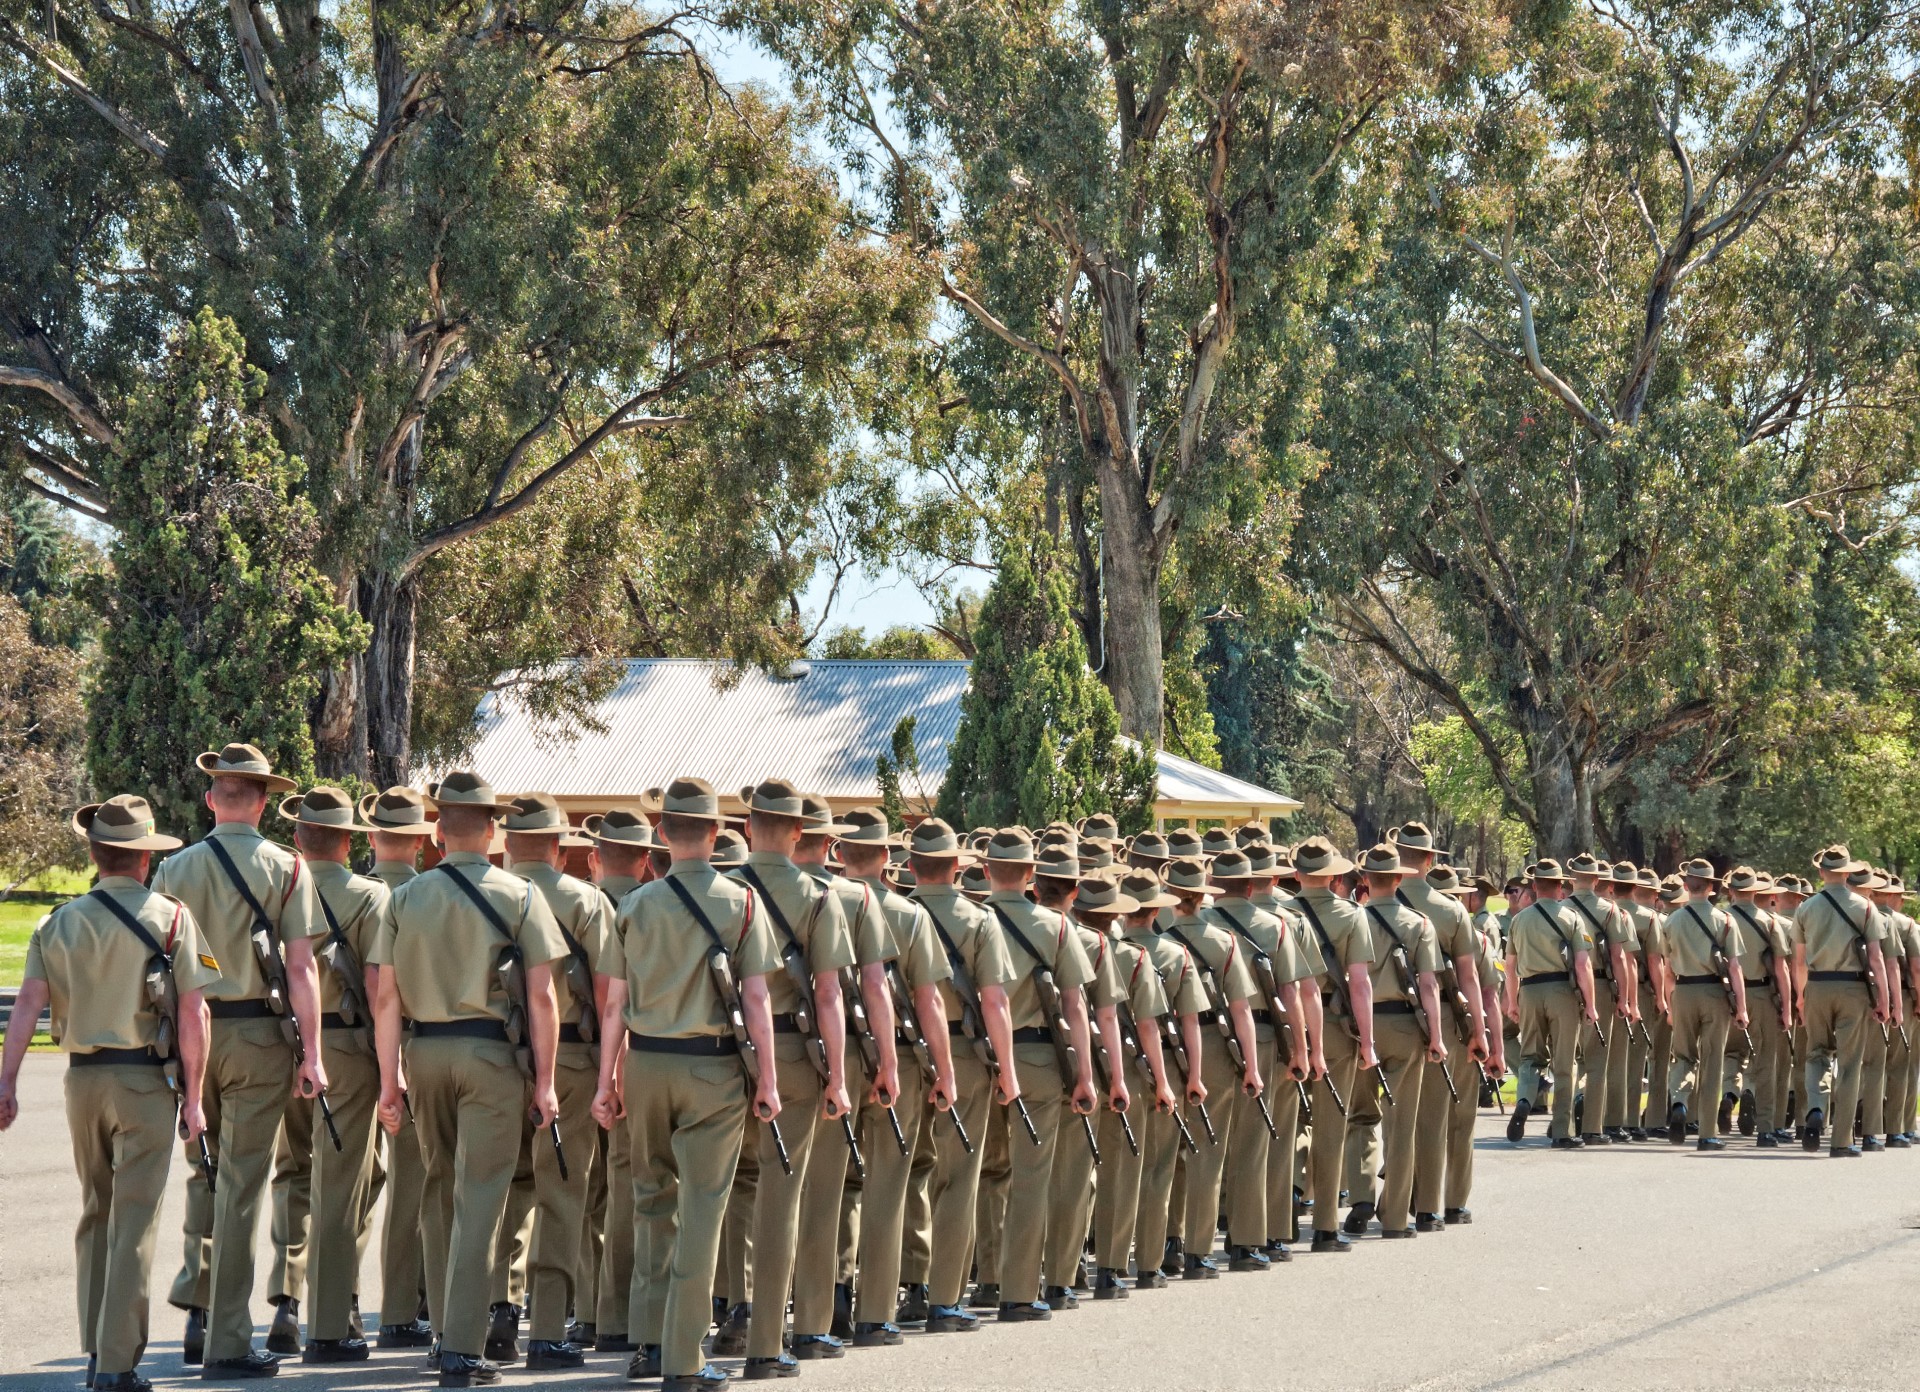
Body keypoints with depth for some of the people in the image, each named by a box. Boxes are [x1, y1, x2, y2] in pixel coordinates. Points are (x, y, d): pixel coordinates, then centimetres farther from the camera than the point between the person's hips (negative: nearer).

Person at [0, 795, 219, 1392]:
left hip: (82, 1077, 4)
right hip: (145, 1080, -4)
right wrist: (193, 1097, -5)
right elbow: (192, 1013, -10)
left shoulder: (59, 922, 5)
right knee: (134, 1222, -1)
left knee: (95, 1215, 18)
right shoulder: (170, 917, -5)